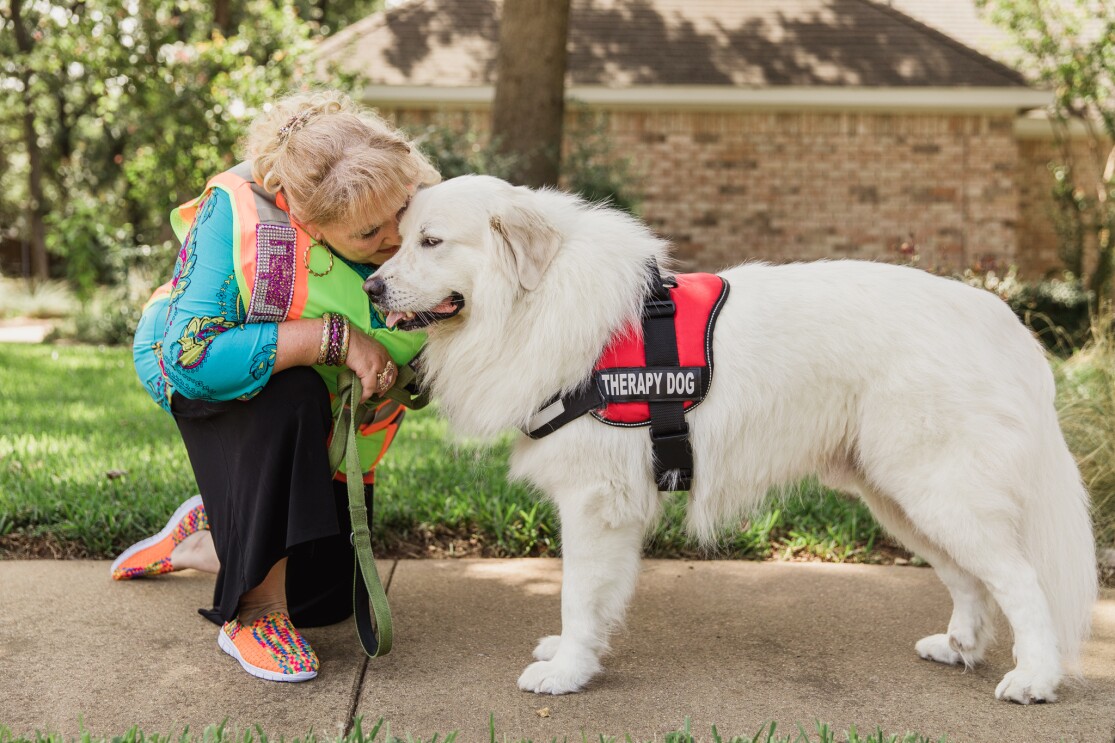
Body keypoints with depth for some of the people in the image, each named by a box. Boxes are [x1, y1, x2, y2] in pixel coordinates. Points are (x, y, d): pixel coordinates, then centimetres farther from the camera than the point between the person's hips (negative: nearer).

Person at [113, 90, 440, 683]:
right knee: (291, 395, -42)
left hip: (326, 430, 5)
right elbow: (190, 358, -41)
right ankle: (255, 613, -25)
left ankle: (202, 539, 37)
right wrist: (333, 337, -43)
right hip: (206, 387, -4)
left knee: (325, 602, 7)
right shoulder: (239, 215, -36)